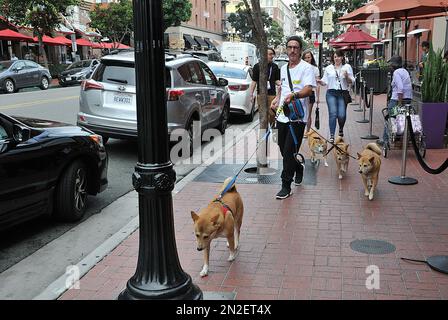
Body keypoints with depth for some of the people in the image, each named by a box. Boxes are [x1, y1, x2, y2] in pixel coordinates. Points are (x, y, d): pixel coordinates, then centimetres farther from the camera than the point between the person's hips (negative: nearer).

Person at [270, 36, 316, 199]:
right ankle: (298, 169, 41)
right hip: (282, 115, 7)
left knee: (289, 152, -10)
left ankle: (286, 186, -2)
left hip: (297, 117, -7)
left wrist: (294, 95, -37)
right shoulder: (283, 68, 17)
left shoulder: (306, 68, -6)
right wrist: (277, 98, 11)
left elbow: (308, 89, -19)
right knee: (283, 149, 14)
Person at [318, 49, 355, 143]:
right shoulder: (328, 68, 14)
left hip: (343, 93, 0)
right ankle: (332, 135, -9)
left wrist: (347, 76, -12)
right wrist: (319, 81, -10)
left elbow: (351, 81, 7)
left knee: (342, 115, -6)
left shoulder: (347, 67, 10)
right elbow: (325, 81, 10)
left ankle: (341, 129, 26)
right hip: (331, 93, 0)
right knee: (332, 113, -12)